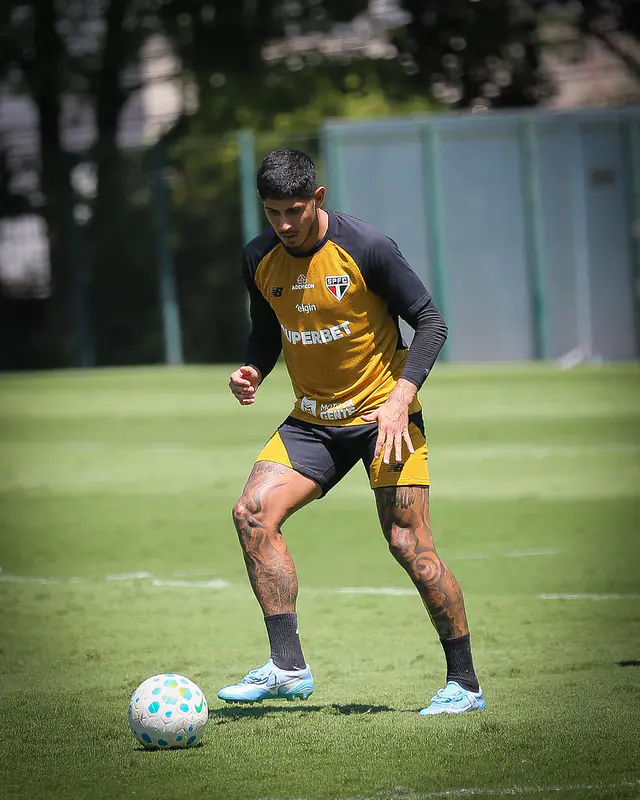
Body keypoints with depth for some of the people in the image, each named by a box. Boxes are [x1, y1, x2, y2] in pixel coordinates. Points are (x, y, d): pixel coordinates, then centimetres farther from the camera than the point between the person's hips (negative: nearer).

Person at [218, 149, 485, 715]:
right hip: (313, 421, 5)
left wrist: (400, 398, -20)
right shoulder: (259, 259, -1)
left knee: (408, 544, -10)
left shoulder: (366, 248, -16)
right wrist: (252, 371, -6)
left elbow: (430, 323, -10)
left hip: (383, 413, -5)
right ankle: (289, 667, -12)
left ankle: (464, 684, 3)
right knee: (253, 513, -15)